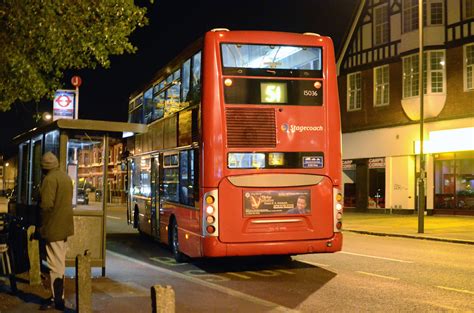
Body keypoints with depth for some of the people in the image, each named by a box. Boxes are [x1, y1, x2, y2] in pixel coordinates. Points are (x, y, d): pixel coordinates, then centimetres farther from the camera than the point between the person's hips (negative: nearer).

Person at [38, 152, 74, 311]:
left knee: (55, 265, -3)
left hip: (54, 227, -9)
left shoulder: (49, 179, -16)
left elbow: (46, 205, -21)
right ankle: (59, 295, 25)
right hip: (64, 226, 9)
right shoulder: (66, 177, 12)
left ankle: (57, 300, 2)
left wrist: (42, 227, -11)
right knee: (60, 263, 16)